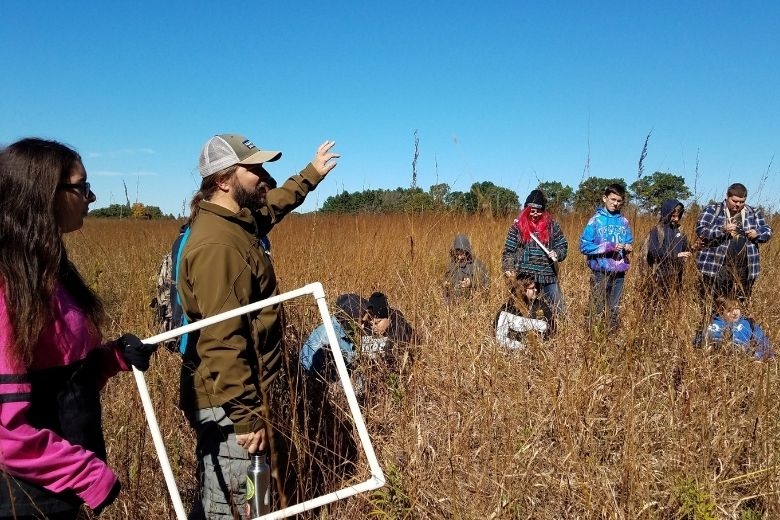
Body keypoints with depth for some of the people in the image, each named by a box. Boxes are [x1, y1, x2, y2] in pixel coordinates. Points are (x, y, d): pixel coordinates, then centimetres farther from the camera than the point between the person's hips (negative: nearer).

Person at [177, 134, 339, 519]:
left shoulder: (235, 222, 7)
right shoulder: (217, 244, -24)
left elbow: (273, 204, 31)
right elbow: (222, 341, -28)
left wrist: (312, 174, 41)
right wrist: (245, 415, -26)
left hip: (245, 393, 10)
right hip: (230, 403, -10)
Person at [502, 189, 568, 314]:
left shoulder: (552, 225, 6)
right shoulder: (518, 225, 3)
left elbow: (563, 245, 13)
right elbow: (508, 251, 3)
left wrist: (557, 254, -8)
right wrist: (508, 270, -9)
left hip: (549, 276, 1)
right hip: (524, 277, -1)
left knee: (558, 309, 2)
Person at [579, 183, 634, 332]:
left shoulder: (624, 221, 8)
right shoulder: (595, 220, -4)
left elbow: (630, 243, 16)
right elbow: (584, 246, -9)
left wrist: (628, 247, -7)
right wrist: (608, 247, -17)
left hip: (619, 273, 4)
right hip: (600, 272, -4)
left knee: (614, 310, 12)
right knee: (597, 311, -1)